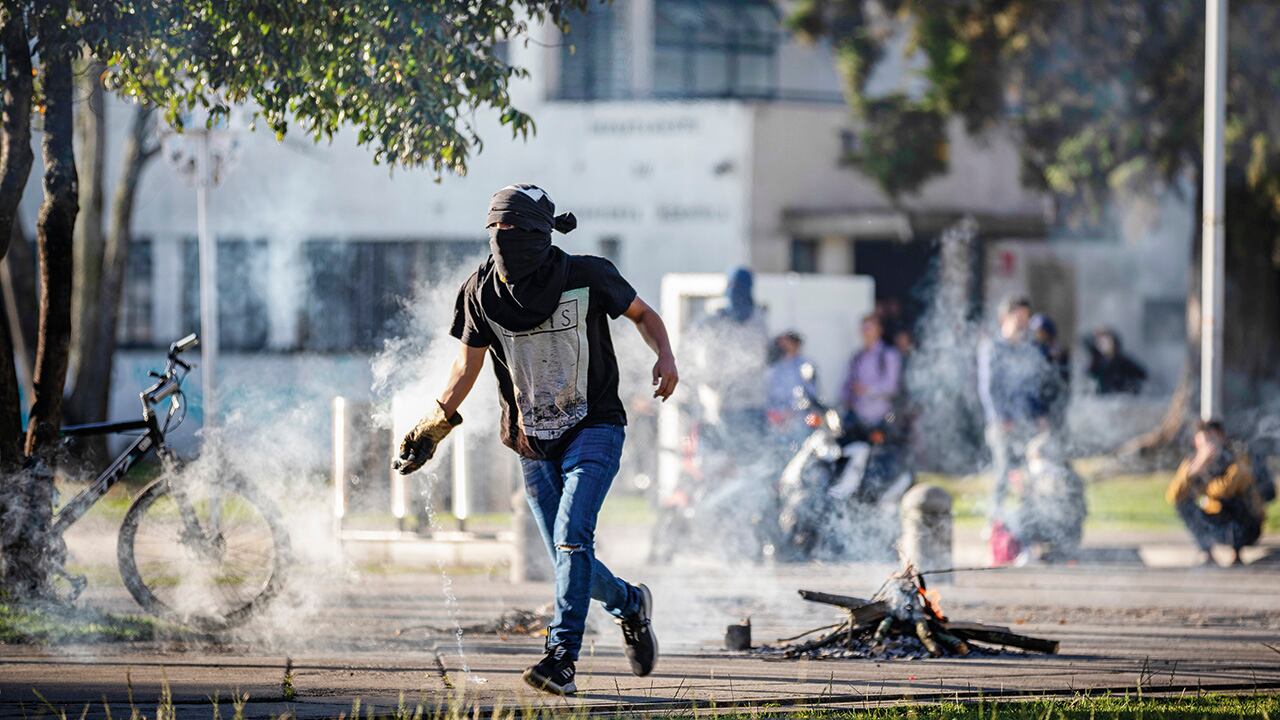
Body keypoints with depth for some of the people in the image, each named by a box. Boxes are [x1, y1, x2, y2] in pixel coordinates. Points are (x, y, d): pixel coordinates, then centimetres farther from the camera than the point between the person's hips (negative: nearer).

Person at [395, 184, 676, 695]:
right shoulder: (483, 293, -4)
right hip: (534, 443, 4)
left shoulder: (586, 278, -12)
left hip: (594, 429, -4)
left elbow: (642, 314, 5)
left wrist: (665, 357, -13)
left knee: (572, 535, -22)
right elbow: (467, 365, 7)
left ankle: (562, 657, -24)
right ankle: (629, 604, 34)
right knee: (568, 557, 4)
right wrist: (433, 428, 1)